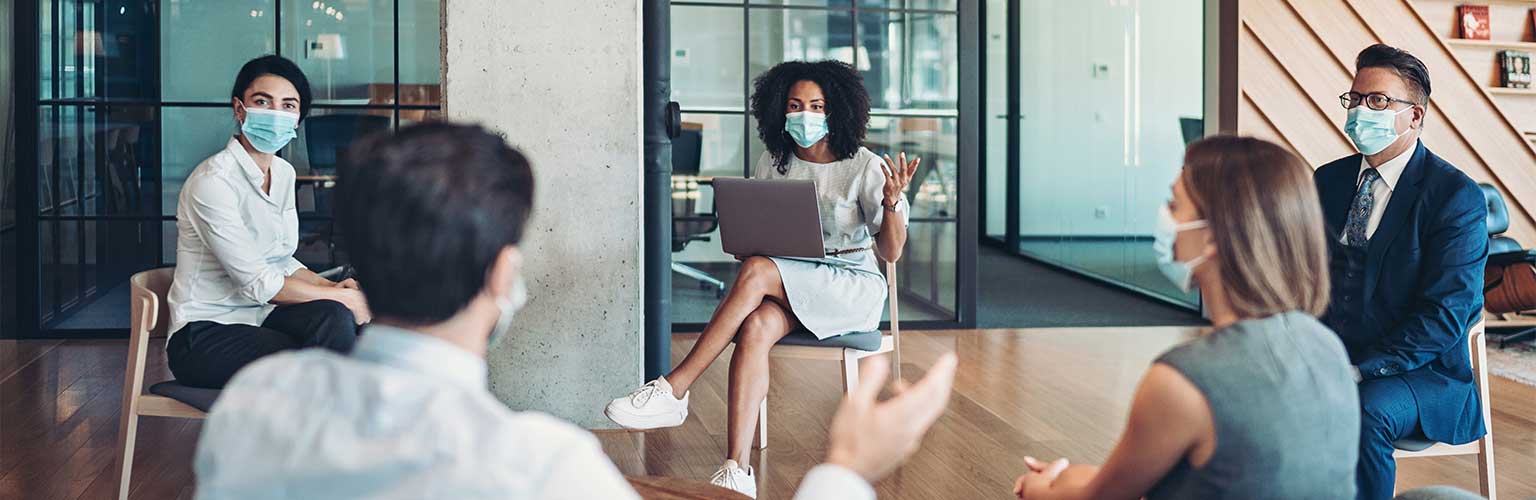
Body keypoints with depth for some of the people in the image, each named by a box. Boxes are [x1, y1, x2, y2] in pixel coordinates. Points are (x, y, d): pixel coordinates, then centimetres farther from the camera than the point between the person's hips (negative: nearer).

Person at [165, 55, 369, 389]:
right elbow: (257, 283, -19)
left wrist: (332, 287, -5)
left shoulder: (283, 173, 10)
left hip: (259, 317, 7)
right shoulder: (213, 182, -17)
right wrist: (340, 297, -13)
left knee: (334, 318, -25)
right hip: (204, 336, -7)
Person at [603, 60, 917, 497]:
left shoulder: (865, 168, -3)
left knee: (758, 272, -33)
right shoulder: (773, 164, 10)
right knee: (755, 328, -34)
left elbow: (891, 253, -6)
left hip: (853, 287, -4)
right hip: (791, 292, 4)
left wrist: (892, 201, -25)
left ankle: (673, 390, -31)